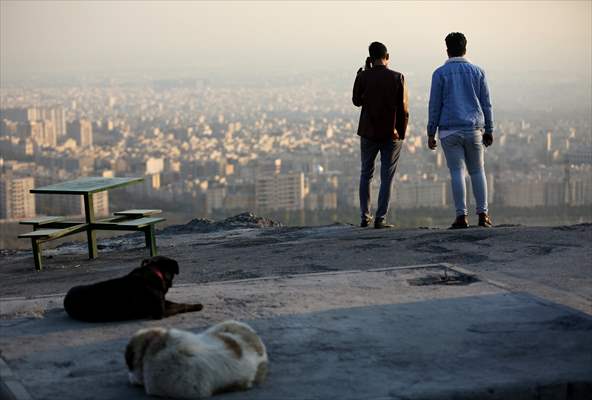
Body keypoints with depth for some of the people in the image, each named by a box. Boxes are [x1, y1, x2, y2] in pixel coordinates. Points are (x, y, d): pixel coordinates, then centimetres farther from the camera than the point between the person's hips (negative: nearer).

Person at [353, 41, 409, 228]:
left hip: (369, 132, 1)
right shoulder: (397, 78, -7)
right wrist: (401, 133, 2)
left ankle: (365, 217, 14)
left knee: (366, 174, 16)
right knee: (387, 177, 4)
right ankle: (380, 218, -1)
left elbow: (357, 101, 8)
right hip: (392, 134, -1)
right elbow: (404, 109, -7)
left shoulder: (363, 76, -6)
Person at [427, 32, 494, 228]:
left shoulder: (440, 73, -1)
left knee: (457, 172, -2)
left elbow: (435, 105, -3)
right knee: (477, 171, 11)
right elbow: (486, 104, 8)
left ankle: (461, 216, -7)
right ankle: (483, 214, 6)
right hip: (474, 130, 2)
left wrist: (431, 133, 2)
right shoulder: (477, 72, 7)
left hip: (449, 131, -2)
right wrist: (489, 130, 14)